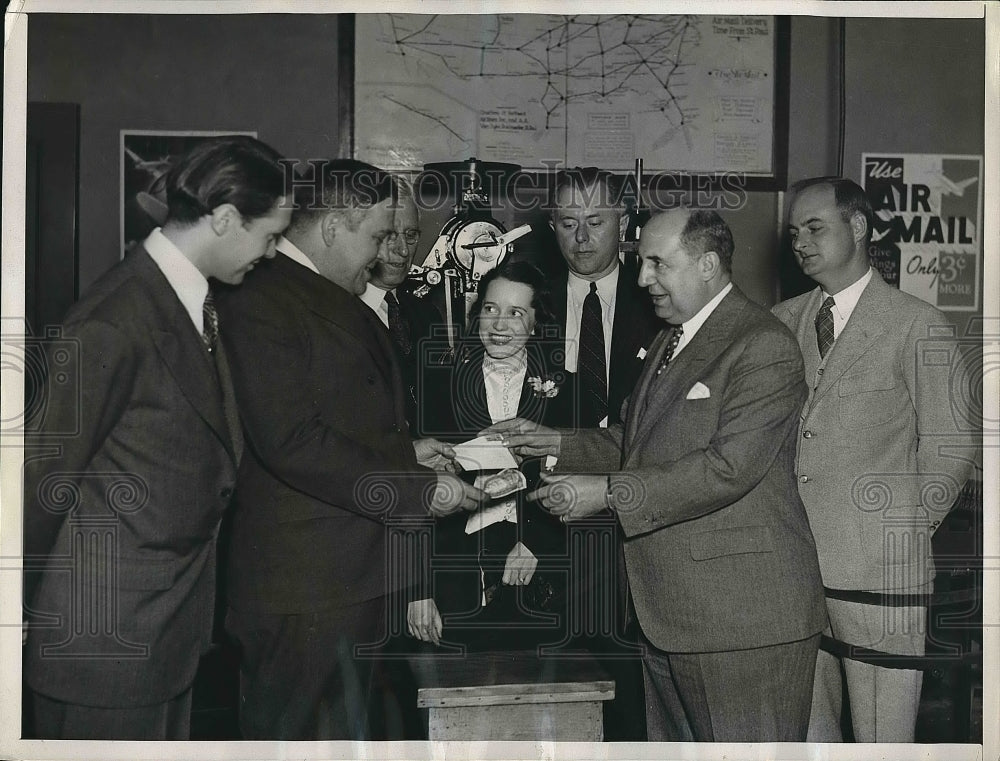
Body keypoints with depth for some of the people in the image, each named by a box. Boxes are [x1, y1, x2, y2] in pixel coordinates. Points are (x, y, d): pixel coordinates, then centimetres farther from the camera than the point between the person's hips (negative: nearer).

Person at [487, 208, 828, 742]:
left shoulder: (763, 347, -14)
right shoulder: (670, 340, 17)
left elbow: (729, 467, -23)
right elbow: (638, 442, 23)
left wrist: (608, 493, -21)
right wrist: (557, 444, 8)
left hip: (742, 615, -9)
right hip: (668, 613, 9)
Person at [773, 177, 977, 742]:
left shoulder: (917, 324, -3)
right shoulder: (783, 321, 11)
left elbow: (950, 447, -1)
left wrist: (907, 533, -1)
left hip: (879, 569, -4)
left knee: (883, 737, 3)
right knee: (803, 731, 12)